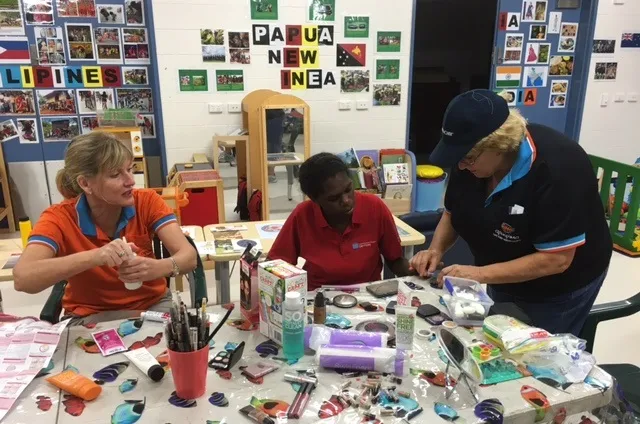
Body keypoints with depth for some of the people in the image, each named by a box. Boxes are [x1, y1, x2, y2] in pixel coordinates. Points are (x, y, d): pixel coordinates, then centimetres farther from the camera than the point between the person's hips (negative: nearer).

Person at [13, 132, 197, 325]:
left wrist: (160, 267, -42)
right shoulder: (60, 217, -16)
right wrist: (94, 257, -43)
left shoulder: (147, 201, -11)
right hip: (91, 316, -1)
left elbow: (189, 255, -19)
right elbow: (22, 278, -30)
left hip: (153, 305, 2)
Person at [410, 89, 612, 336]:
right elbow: (452, 212, 0)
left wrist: (480, 274, -35)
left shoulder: (557, 168, -33)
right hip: (505, 280, 6)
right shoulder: (471, 157, -14)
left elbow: (556, 259, -33)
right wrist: (436, 249, -17)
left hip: (558, 290, -6)